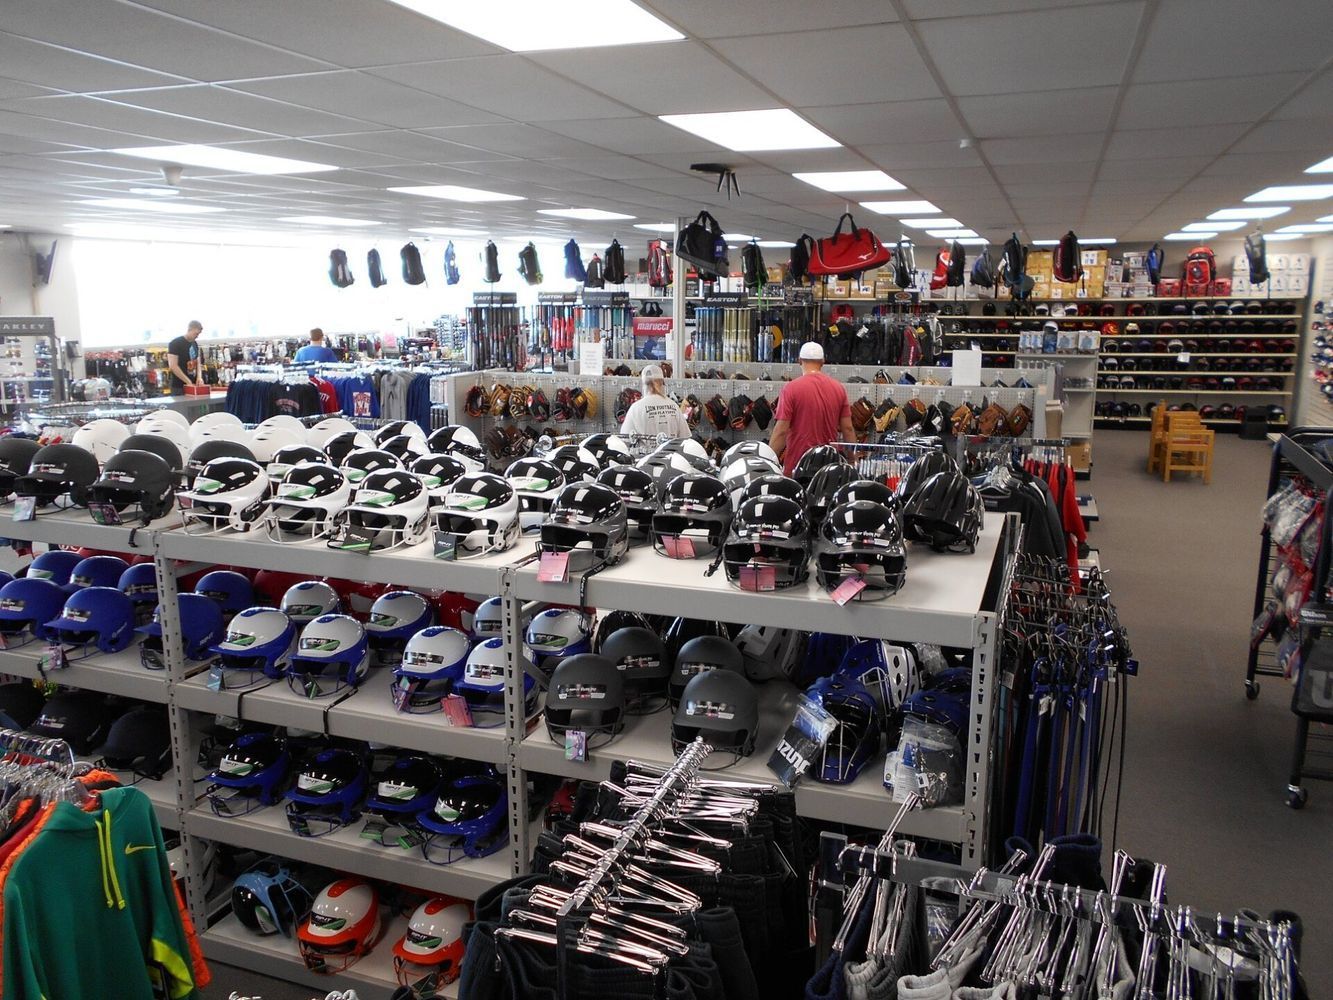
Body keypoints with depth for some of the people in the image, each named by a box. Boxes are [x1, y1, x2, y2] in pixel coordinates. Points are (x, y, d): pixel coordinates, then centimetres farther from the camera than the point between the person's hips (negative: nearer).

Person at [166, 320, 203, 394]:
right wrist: (188, 382, -19)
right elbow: (173, 366, -16)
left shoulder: (195, 344, 13)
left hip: (193, 386, 7)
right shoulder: (175, 343, -9)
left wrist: (199, 377, -1)